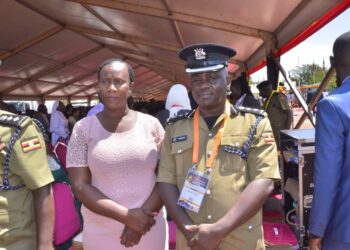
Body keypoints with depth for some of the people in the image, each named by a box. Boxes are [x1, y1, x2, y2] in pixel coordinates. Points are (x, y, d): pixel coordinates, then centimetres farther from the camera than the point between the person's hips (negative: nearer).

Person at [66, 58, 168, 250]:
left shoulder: (151, 124, -3)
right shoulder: (83, 128, -5)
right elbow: (80, 187, -8)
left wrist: (143, 214, -13)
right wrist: (126, 216, -16)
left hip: (149, 227, 1)